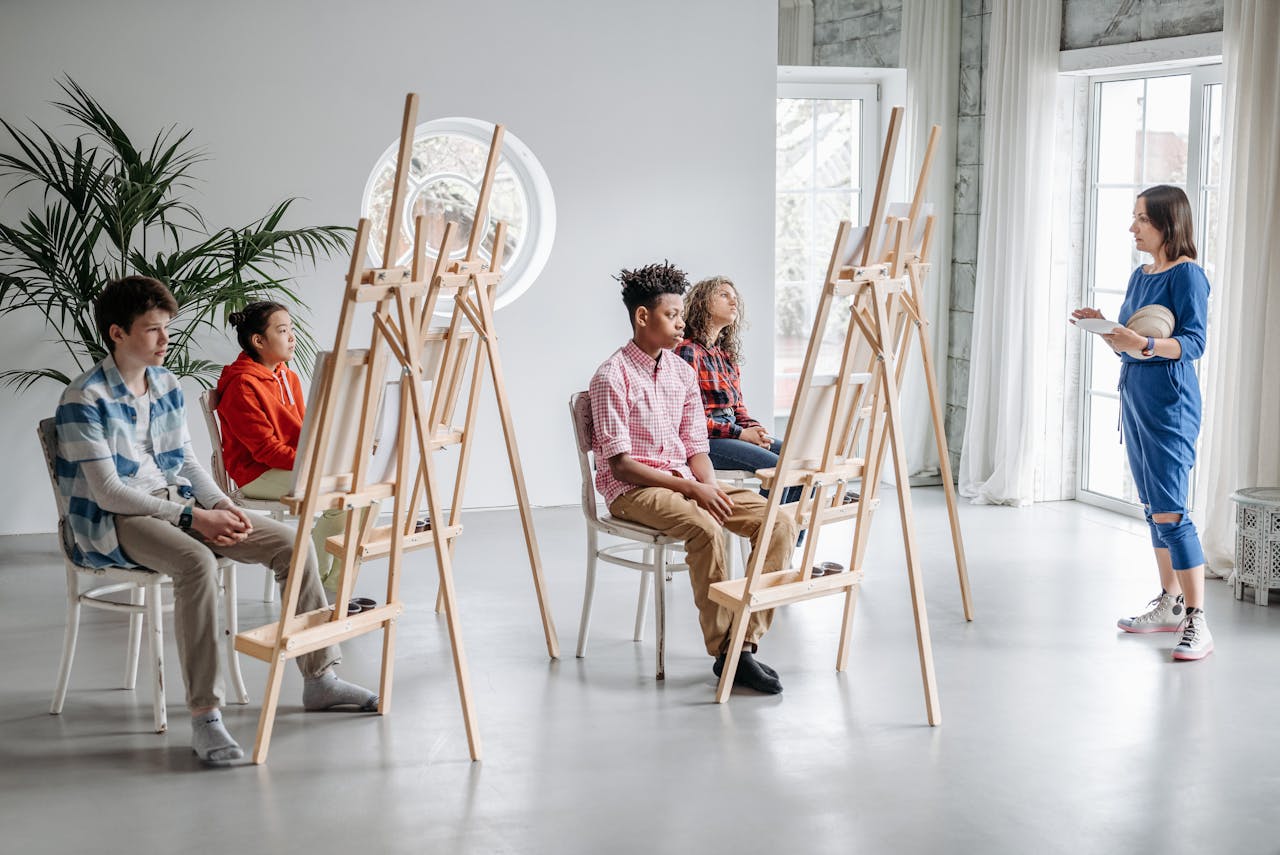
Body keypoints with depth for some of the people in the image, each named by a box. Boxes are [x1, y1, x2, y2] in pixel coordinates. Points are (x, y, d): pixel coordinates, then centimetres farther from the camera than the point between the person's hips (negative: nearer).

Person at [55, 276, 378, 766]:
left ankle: (319, 679, 4)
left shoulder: (165, 384, 10)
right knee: (196, 561, -39)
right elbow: (107, 492, -18)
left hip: (176, 505, 8)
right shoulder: (85, 400, -14)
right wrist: (192, 517, -20)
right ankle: (204, 717, -36)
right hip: (112, 524, -8)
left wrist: (221, 505, -5)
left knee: (290, 543, -7)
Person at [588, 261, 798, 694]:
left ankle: (746, 639, -15)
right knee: (705, 529, -36)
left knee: (779, 521, -13)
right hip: (631, 489, -7)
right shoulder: (612, 376, -10)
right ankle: (724, 651, -24)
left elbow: (695, 449, 10)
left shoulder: (683, 373, 10)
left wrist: (711, 488, -12)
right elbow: (620, 463, -15)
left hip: (683, 480, 7)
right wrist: (690, 488, -21)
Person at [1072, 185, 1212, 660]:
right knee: (1152, 508, 14)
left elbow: (1193, 343, -17)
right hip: (1134, 397, 9)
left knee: (1169, 511, -12)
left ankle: (1197, 624, -9)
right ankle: (1170, 604, 25)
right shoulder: (1140, 275, 14)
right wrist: (1105, 329, 1)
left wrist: (1145, 343, -31)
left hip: (1170, 403, -9)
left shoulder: (1187, 274, -10)